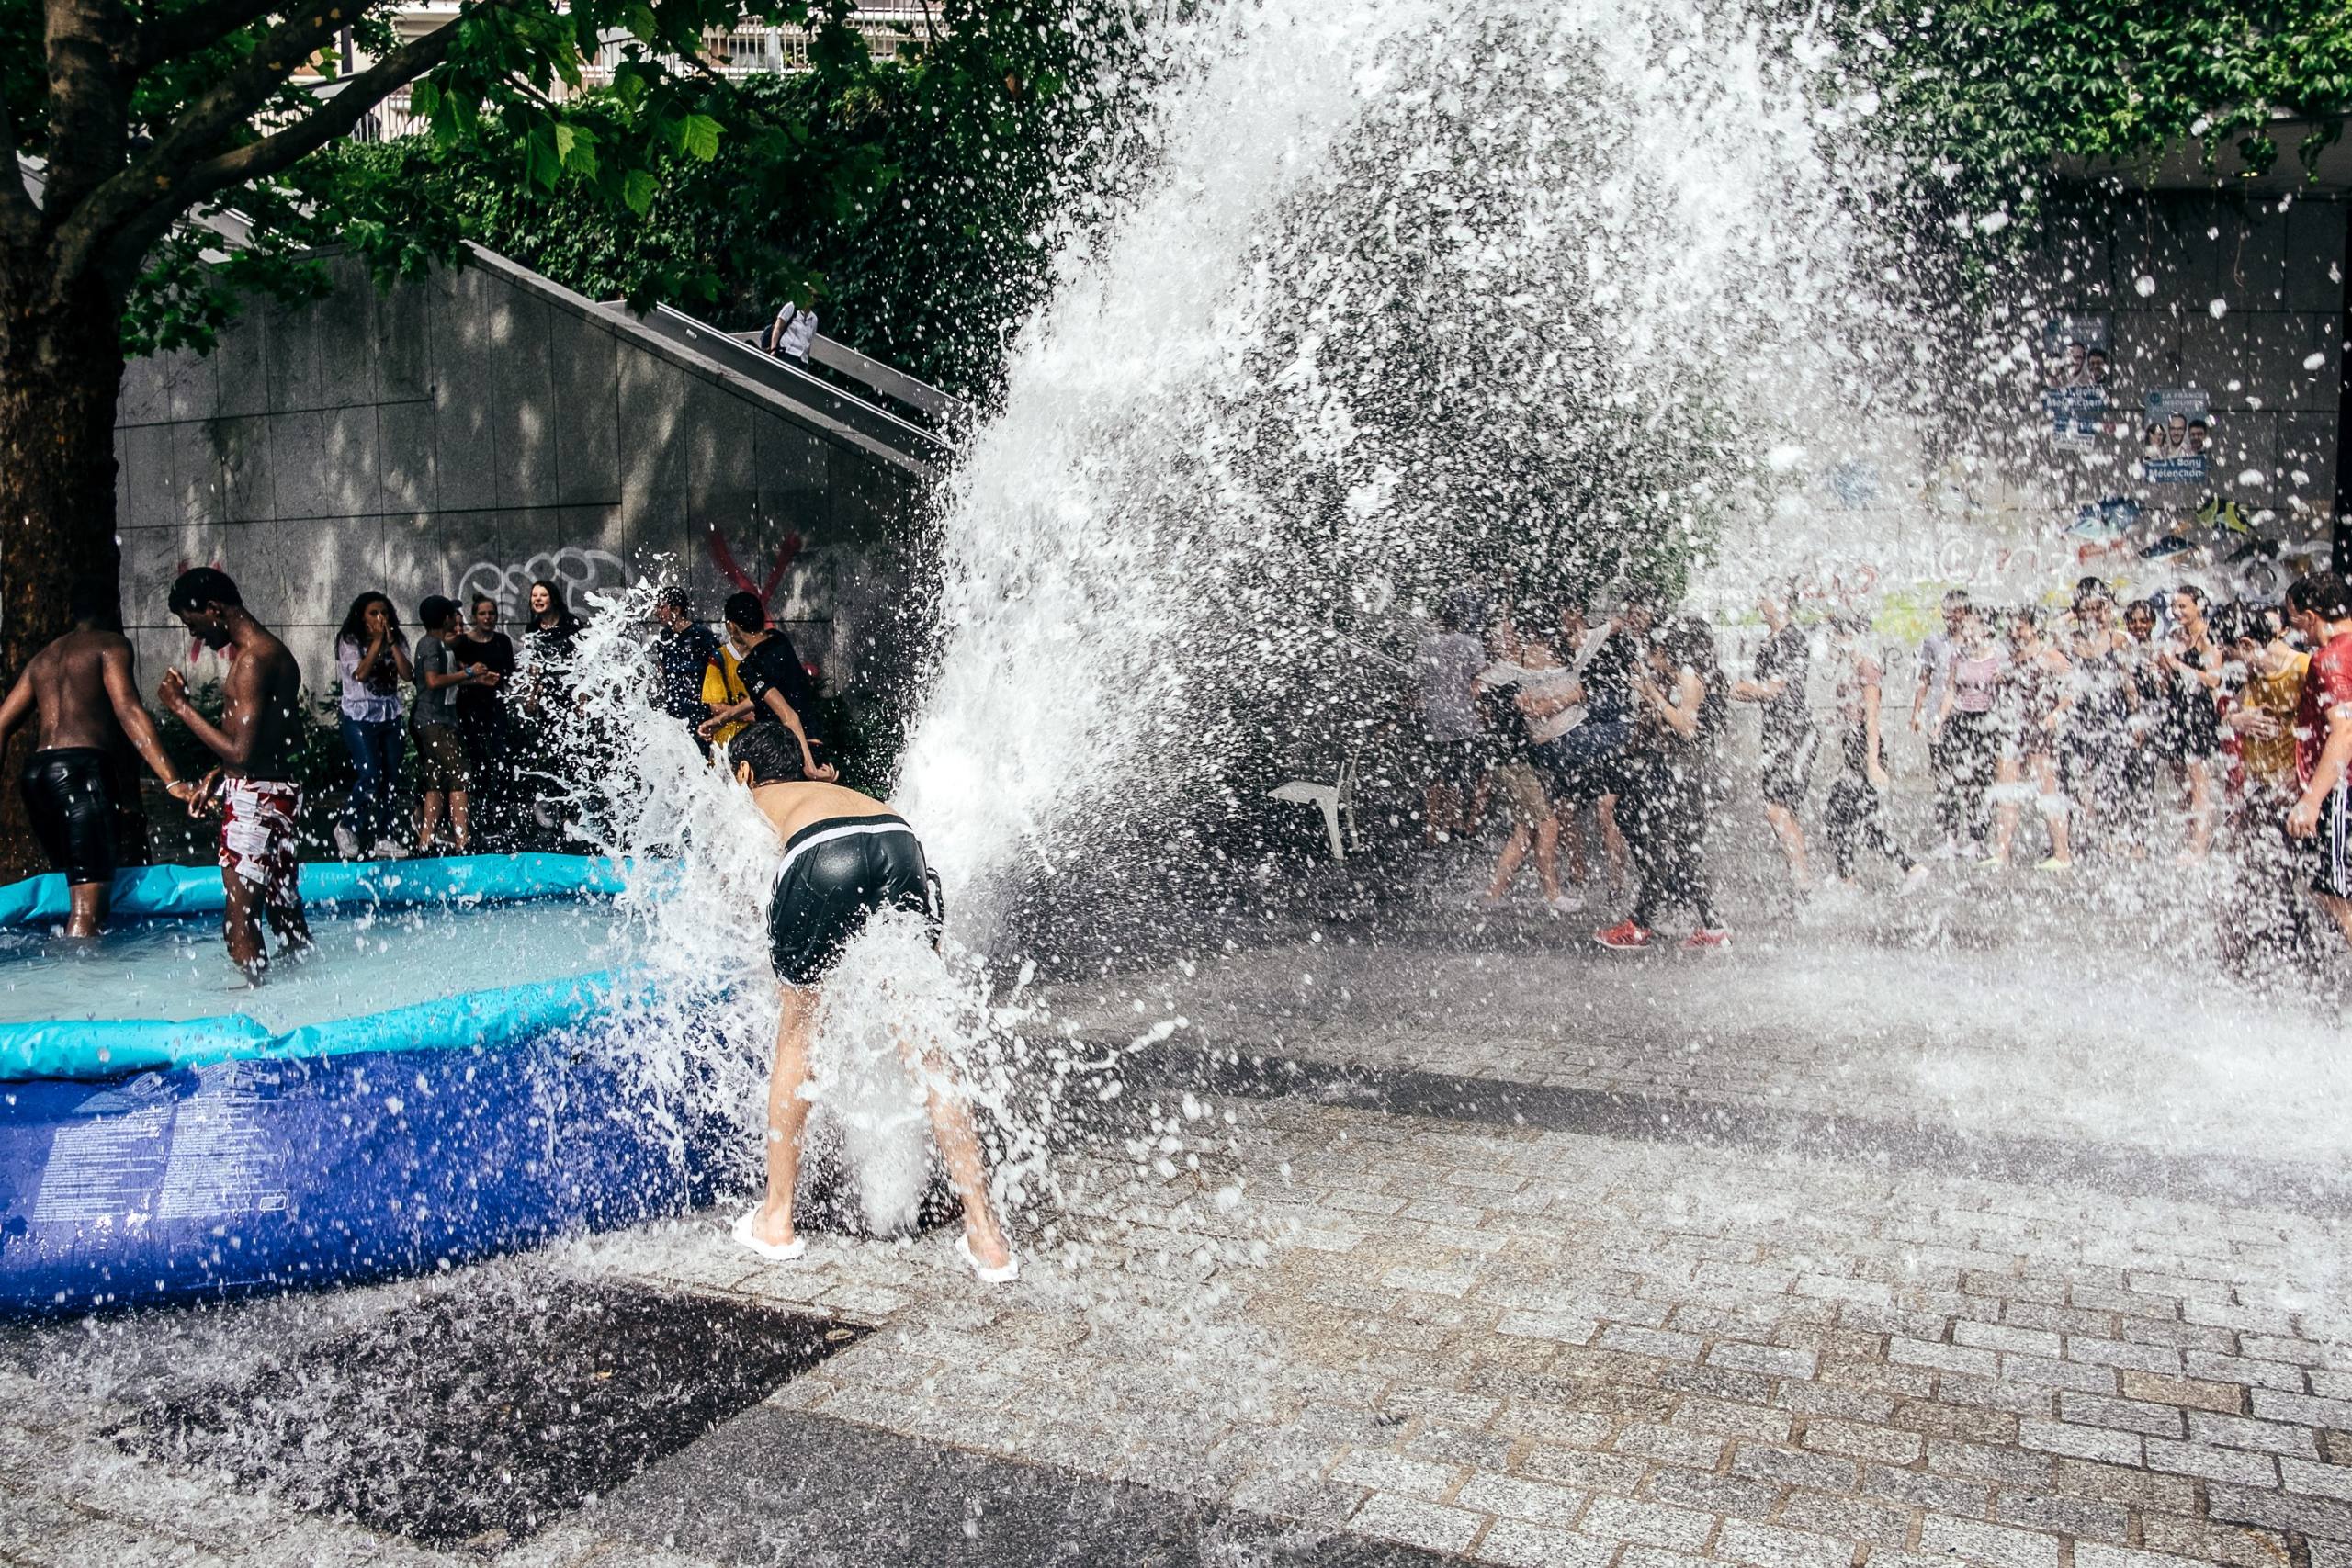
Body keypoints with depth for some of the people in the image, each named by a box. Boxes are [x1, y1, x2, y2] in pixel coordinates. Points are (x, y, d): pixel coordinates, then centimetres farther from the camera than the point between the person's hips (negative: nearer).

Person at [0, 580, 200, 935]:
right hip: (82, 768, -8)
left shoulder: (43, 658, 26)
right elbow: (128, 710, -12)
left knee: (79, 894, 16)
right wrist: (174, 782, -21)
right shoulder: (111, 644, 4)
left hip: (35, 774, 8)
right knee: (88, 908, -15)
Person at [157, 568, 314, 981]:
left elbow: (242, 753, -23)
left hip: (255, 797, -10)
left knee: (239, 918, -6)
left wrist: (182, 708, -14)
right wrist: (218, 775, 18)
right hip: (282, 790, 10)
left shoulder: (252, 661, -18)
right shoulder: (275, 652, 13)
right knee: (284, 908, 17)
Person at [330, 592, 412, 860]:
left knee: (392, 777, 1)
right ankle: (345, 826, 7)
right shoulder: (349, 641, -3)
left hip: (390, 716, 5)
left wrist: (391, 641, -11)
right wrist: (377, 641, -14)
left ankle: (384, 838, 6)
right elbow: (360, 673, -17)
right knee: (370, 776, -14)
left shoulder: (397, 640, 8)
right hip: (359, 716, -5)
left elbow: (406, 673, -5)